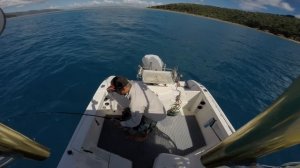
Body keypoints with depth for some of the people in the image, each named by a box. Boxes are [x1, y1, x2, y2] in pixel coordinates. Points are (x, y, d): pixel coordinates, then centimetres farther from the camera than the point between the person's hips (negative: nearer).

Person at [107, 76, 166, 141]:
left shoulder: (135, 101, -37)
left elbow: (134, 122, -23)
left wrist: (121, 123, -5)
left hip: (156, 115, -7)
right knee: (126, 112, 12)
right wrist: (113, 89, -13)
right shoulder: (135, 83, -17)